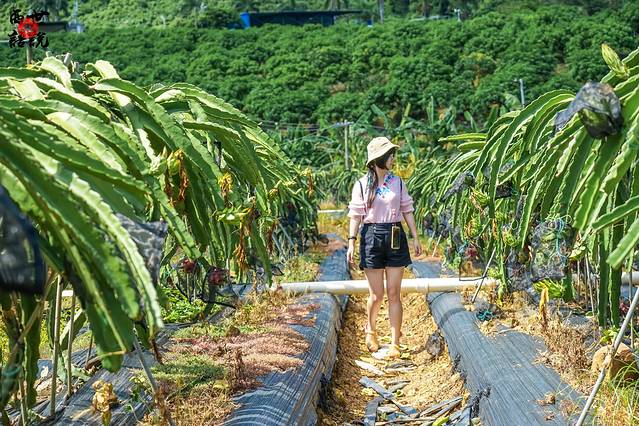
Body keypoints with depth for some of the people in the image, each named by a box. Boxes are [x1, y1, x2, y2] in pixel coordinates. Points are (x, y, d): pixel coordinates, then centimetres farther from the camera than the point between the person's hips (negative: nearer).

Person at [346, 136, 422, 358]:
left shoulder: (397, 182, 8)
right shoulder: (362, 185, 0)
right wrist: (351, 242, -7)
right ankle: (370, 330, 31)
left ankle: (395, 343, 4)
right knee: (376, 294, 1)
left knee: (394, 294, 0)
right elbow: (355, 215, 0)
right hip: (371, 236, -2)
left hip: (395, 237, 2)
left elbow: (407, 210, 11)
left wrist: (415, 237, 8)